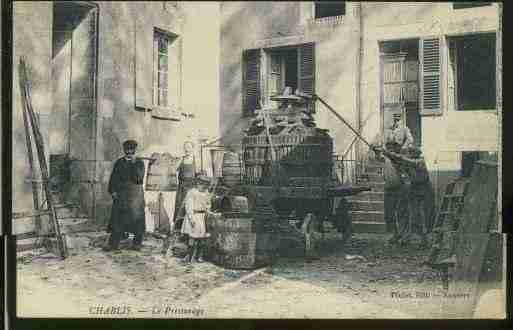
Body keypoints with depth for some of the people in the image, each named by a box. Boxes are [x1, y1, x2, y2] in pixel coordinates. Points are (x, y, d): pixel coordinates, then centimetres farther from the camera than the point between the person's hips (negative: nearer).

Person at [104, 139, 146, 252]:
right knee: (117, 219, 0)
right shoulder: (119, 162, 9)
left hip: (135, 195, -2)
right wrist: (112, 191, -2)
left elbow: (139, 177, -12)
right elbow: (113, 178, 8)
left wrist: (133, 164, -16)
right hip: (120, 195, 2)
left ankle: (137, 243, 11)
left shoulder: (139, 163, 3)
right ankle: (113, 243, 4)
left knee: (137, 219, 0)